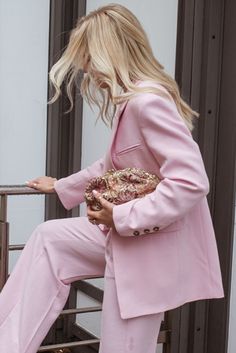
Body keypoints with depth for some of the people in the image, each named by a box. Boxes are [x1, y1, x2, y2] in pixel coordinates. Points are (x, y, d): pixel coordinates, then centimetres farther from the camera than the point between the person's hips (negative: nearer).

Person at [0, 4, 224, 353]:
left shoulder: (148, 102, -23)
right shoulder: (129, 102, 9)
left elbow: (192, 181, -30)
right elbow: (111, 166, 24)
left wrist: (123, 217, -25)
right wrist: (61, 187, 32)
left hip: (151, 248, -10)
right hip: (126, 236, 10)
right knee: (49, 238, 17)